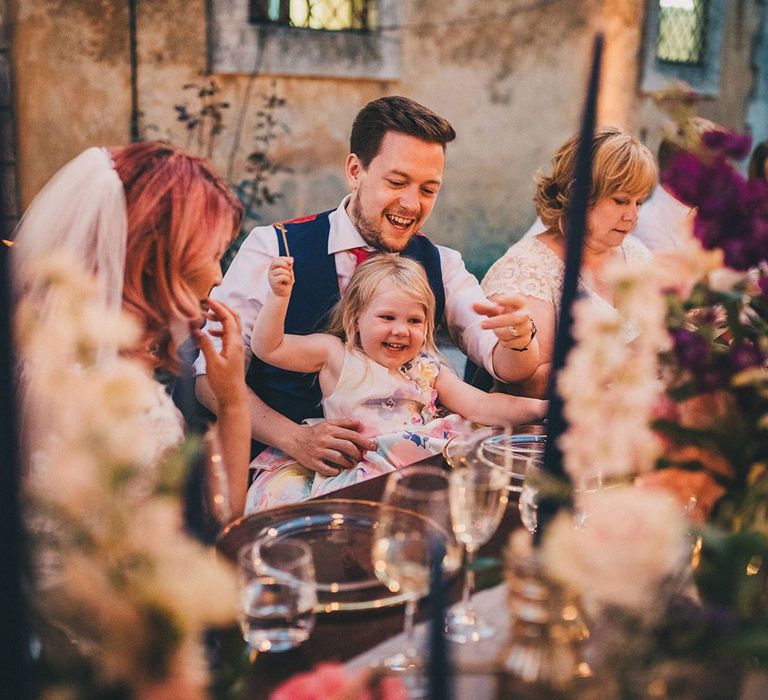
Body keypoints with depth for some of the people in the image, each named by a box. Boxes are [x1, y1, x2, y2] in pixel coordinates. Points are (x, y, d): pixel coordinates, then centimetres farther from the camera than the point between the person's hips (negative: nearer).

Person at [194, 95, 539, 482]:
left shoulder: (439, 266, 7)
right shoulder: (274, 249, -4)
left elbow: (512, 370, -3)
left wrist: (518, 337, -27)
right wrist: (294, 438, -25)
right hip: (288, 469, -2)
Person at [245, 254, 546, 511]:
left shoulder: (429, 370, 17)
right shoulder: (335, 354, 8)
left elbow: (479, 406, 10)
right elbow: (268, 347, 5)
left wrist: (535, 408, -6)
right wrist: (280, 296, -9)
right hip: (355, 471, -2)